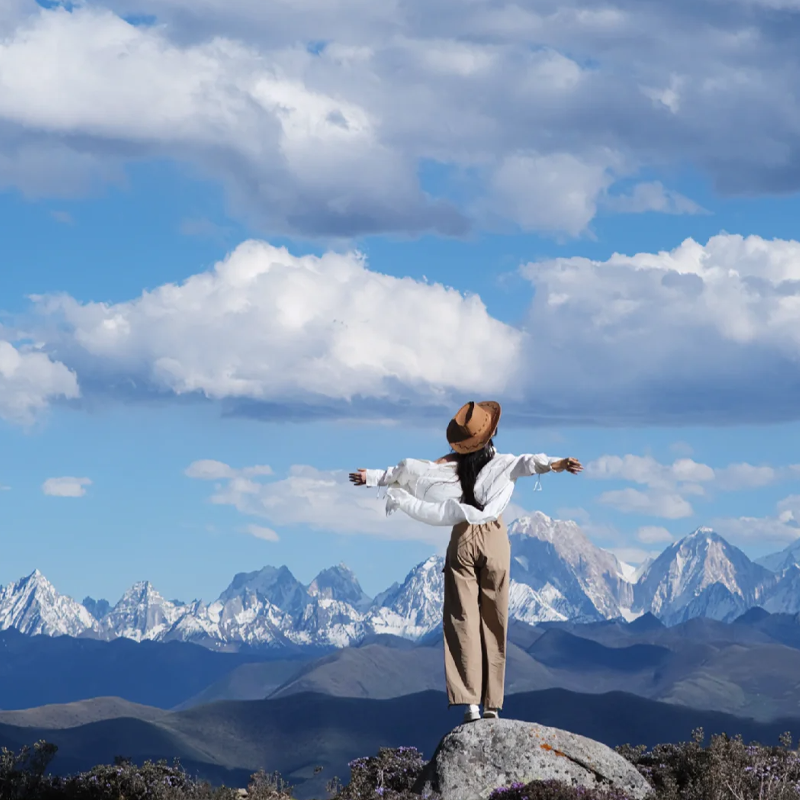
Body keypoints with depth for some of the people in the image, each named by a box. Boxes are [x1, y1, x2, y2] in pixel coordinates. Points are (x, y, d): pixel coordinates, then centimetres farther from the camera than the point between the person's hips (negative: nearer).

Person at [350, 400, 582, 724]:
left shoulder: (450, 466, 1)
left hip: (462, 541, 1)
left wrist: (373, 477, 13)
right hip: (494, 539, 0)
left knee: (463, 619, -2)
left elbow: (409, 468, 4)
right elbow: (527, 463, -22)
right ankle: (492, 705, 2)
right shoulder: (502, 464, -4)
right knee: (494, 623, 5)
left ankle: (469, 701, -16)